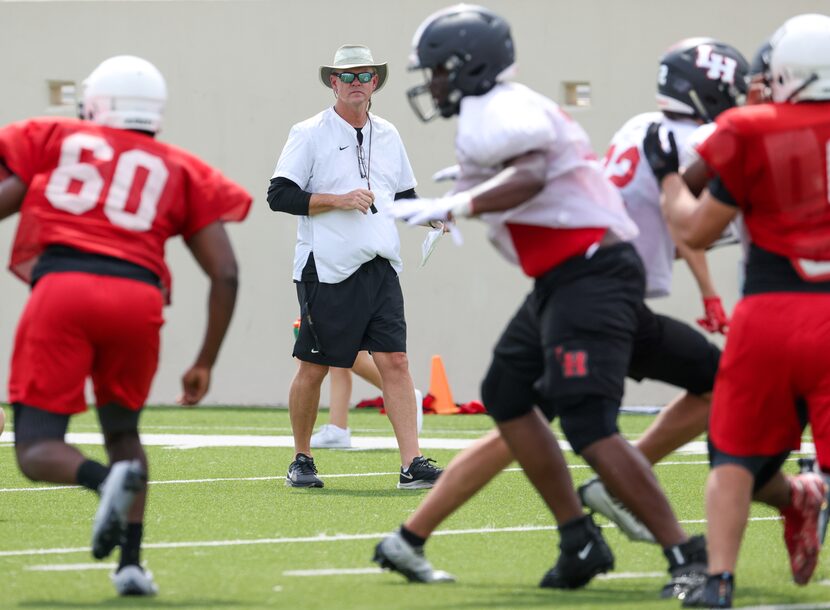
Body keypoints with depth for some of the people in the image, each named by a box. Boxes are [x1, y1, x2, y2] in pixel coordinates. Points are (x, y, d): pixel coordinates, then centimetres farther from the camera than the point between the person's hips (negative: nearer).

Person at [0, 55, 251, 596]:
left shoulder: (55, 140, 21)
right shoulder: (181, 172, 22)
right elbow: (226, 275, 16)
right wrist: (206, 363, 22)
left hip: (62, 287, -2)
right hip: (137, 296, 2)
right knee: (122, 431, 26)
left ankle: (104, 478, -28)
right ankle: (132, 562, 11)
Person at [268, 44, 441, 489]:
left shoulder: (387, 136, 16)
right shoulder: (310, 134, -1)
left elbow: (404, 196, 26)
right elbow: (279, 195, -8)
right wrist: (338, 200, -16)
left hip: (380, 269, 4)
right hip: (326, 270, -4)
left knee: (394, 360, -7)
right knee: (313, 368, 1)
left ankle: (412, 465, -11)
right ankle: (301, 460, 18)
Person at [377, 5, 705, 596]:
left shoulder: (497, 114, -14)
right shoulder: (505, 109, 18)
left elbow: (529, 177, -30)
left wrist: (449, 207, -35)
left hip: (592, 276, -11)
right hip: (564, 280, 11)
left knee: (588, 425, -17)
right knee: (507, 394, 17)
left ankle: (687, 554, -14)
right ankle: (581, 540, 17)